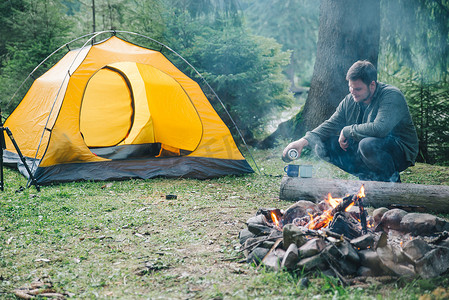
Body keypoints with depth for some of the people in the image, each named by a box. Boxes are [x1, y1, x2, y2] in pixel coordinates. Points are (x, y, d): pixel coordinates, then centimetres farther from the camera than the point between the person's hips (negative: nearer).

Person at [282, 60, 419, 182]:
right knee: (321, 145, -5)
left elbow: (379, 129, -36)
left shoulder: (391, 96, -21)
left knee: (368, 144, -39)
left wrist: (347, 131, -21)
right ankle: (369, 176, -2)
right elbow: (330, 124, 2)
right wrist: (304, 141, -14)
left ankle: (392, 180, -10)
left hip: (400, 151, -7)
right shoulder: (350, 100, 0)